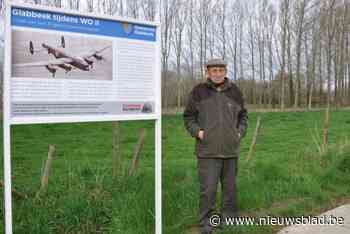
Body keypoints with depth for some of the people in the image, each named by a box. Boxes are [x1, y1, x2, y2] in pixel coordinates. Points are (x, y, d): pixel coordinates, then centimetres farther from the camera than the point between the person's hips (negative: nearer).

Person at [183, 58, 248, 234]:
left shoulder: (234, 91, 8)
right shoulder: (199, 91, 0)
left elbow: (243, 116, 18)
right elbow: (188, 116, 5)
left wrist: (240, 132, 4)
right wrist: (197, 131, -9)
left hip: (230, 150, 3)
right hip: (208, 150, -3)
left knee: (230, 187, 12)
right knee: (208, 188, -2)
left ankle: (230, 219, 27)